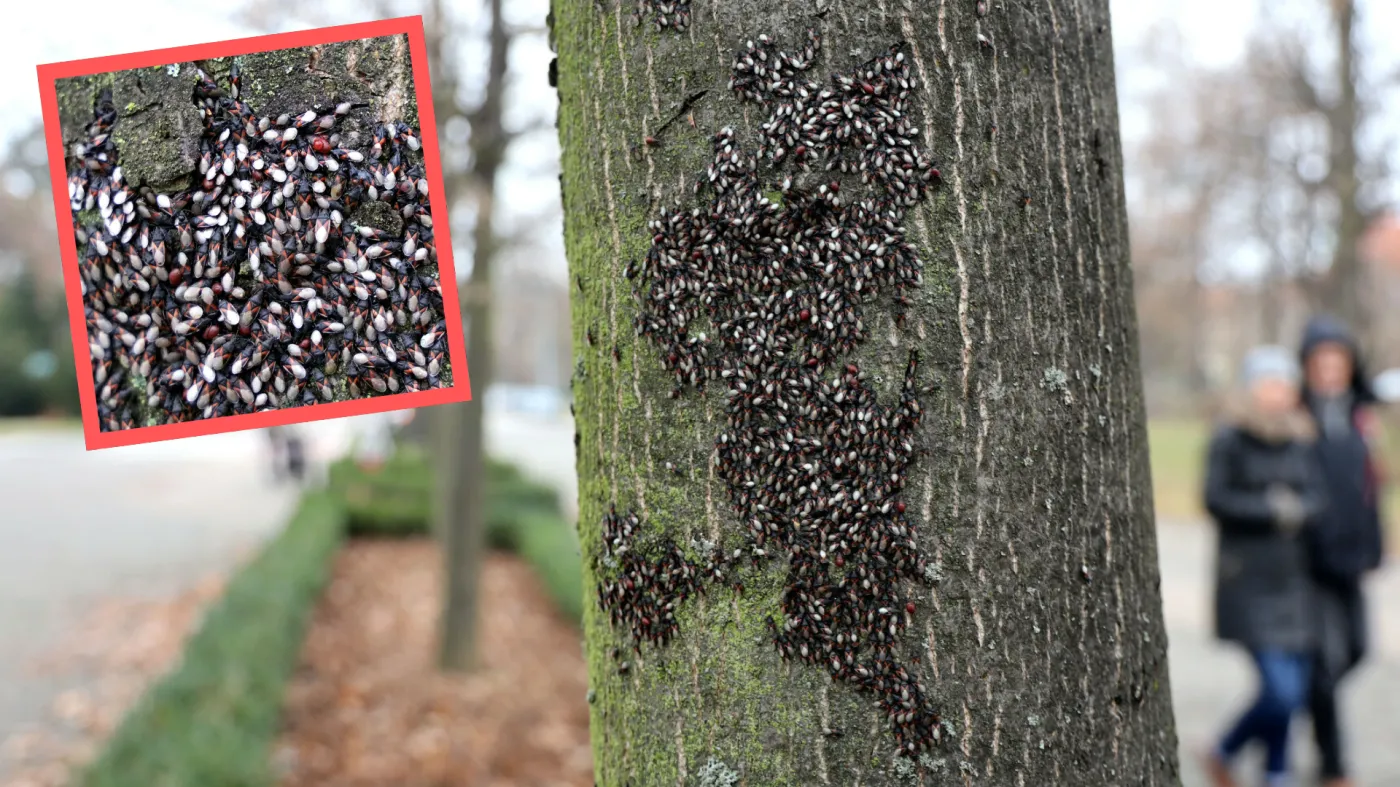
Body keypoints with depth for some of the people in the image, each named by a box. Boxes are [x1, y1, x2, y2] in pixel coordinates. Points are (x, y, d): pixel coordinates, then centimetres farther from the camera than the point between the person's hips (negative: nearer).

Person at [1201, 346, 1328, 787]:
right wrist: (1272, 510, -9)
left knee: (1295, 691, 6)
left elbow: (1316, 499, 2)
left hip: (1292, 579, 6)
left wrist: (1293, 508, -17)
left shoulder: (1300, 440, 8)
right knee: (1280, 691, -11)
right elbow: (1216, 499, -16)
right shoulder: (1230, 439, -7)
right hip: (1247, 581, -6)